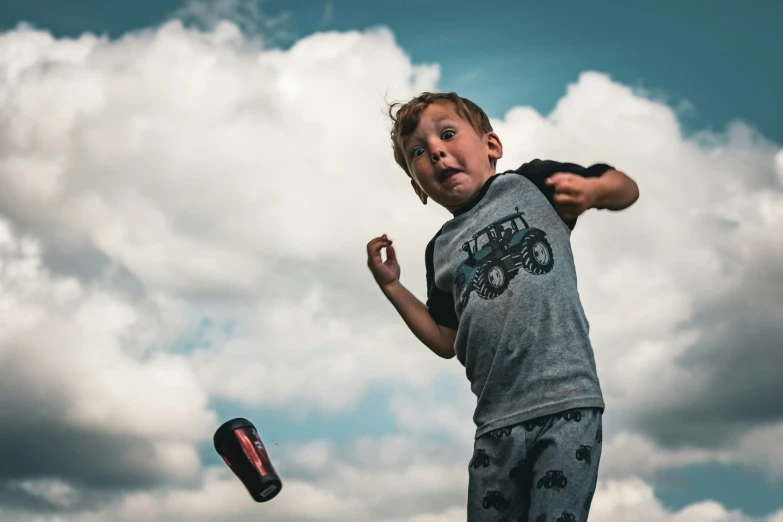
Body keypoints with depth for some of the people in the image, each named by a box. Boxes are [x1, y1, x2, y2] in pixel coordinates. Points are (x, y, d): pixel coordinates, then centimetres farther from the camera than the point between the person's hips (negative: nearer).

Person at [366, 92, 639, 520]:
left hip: (567, 403, -4)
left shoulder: (531, 183, 5)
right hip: (496, 423, 5)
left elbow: (627, 189, 11)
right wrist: (391, 287, 15)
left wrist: (590, 190, -10)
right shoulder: (440, 251, 16)